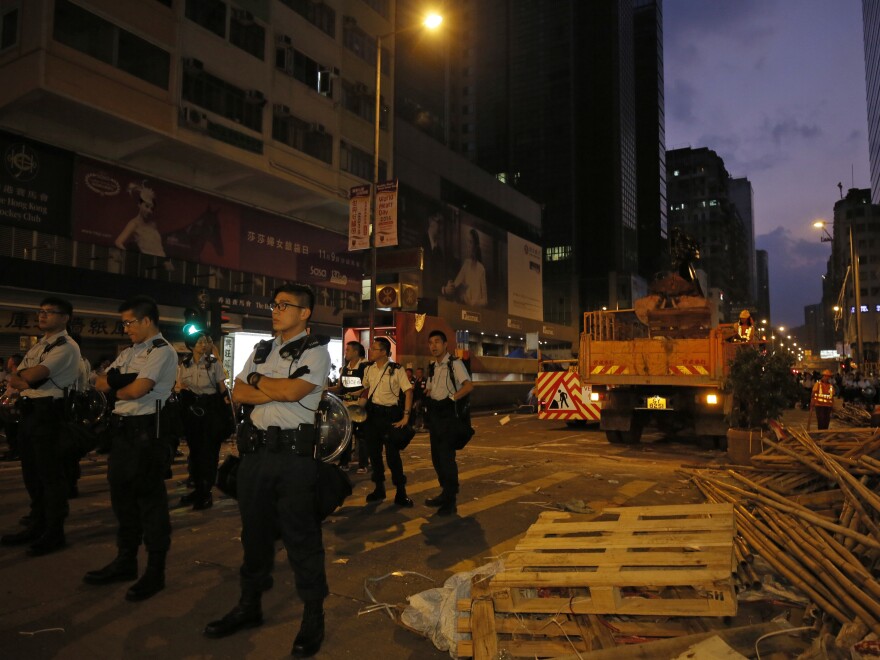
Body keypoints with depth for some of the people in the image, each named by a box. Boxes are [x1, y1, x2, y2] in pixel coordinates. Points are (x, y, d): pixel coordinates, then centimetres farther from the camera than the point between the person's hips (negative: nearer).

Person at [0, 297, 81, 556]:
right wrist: (24, 382, -11)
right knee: (32, 474, 17)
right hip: (28, 411, 9)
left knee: (51, 475, -2)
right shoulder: (38, 346, 18)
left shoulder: (66, 346, -11)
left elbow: (35, 375, -20)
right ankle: (36, 526, 31)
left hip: (49, 413, -9)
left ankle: (54, 533, 10)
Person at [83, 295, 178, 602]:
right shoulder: (129, 353, 17)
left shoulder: (162, 352, -11)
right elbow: (100, 383, 11)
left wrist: (115, 389, 0)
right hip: (121, 429, 9)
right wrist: (120, 379, -10)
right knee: (122, 497, 17)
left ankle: (155, 572, 10)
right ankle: (125, 562, 32)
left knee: (151, 501, -1)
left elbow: (137, 390, -20)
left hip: (146, 431, -9)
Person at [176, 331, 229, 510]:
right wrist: (181, 388, -10)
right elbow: (178, 387, 14)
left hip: (211, 408, -4)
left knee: (209, 450, -1)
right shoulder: (184, 365, 7)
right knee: (194, 449, 11)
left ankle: (206, 492, 9)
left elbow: (222, 387, -1)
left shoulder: (214, 363, -2)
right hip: (191, 409, 4)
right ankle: (198, 489, 25)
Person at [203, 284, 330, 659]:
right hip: (255, 450, 7)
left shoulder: (315, 350, -4)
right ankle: (249, 606, 34)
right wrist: (276, 391, -10)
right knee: (254, 530, 17)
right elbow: (238, 393, 7)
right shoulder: (262, 350, 15)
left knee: (300, 535, 1)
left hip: (294, 455, -6)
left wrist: (257, 380, -3)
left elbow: (292, 391, -19)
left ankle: (313, 617, 16)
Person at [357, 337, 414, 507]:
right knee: (374, 452, 12)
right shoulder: (369, 369, 5)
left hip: (390, 414, -5)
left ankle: (401, 492, 10)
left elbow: (408, 391, -10)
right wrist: (360, 405, 4)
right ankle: (379, 488, 28)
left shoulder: (396, 369, -11)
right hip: (372, 413, 6)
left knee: (392, 453, -4)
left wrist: (406, 416, -15)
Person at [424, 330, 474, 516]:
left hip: (448, 413, -8)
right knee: (436, 456, 13)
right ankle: (446, 493, 27)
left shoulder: (454, 363, -8)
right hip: (434, 413, 8)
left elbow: (469, 386, -19)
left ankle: (450, 501, 0)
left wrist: (451, 398, -21)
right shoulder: (432, 367, 15)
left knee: (446, 456, -9)